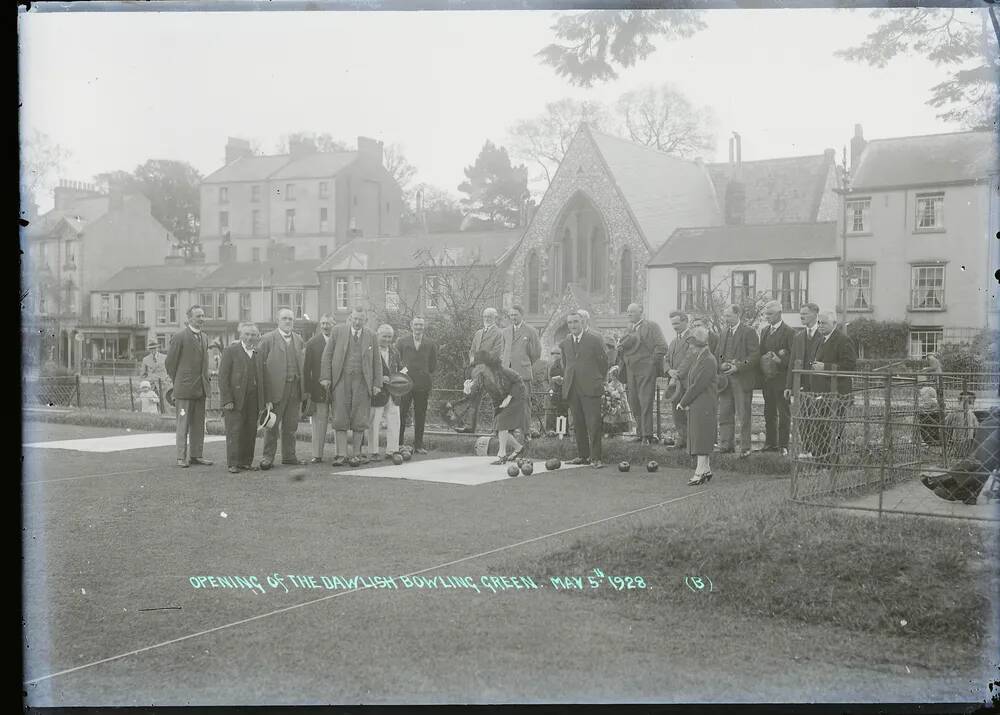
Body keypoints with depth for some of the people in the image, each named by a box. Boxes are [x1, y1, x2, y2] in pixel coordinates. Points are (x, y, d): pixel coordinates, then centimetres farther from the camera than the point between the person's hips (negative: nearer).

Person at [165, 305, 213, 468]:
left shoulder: (204, 338, 14)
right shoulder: (179, 336, -9)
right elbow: (169, 362, -5)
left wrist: (205, 381, 14)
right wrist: (178, 383, 1)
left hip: (201, 388, 7)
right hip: (185, 387, -7)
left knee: (199, 424, 9)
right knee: (183, 423, -2)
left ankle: (196, 455, 16)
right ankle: (182, 457, 2)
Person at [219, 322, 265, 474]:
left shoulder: (258, 354, 15)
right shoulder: (230, 351, -1)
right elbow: (223, 377, -6)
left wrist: (262, 401, 8)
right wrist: (227, 400, -14)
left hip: (253, 399, 5)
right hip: (235, 398, -5)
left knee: (250, 432, 4)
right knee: (234, 431, -4)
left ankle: (246, 462, 12)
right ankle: (232, 464, -1)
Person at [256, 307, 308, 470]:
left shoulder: (299, 340, 14)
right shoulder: (268, 339, -1)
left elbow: (303, 365, 15)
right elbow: (259, 364, -5)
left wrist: (304, 389, 7)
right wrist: (264, 393, -11)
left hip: (295, 389, 4)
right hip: (276, 387, -4)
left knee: (291, 425, 9)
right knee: (272, 425, 0)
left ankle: (289, 456, 18)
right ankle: (268, 456, 6)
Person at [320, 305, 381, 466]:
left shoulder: (370, 336, 8)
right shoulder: (338, 331, 4)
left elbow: (377, 361, 10)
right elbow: (327, 355, 5)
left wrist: (377, 384, 4)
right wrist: (325, 377, -4)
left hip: (362, 381, 1)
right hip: (341, 380, -1)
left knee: (360, 420, 2)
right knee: (340, 418, -3)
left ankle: (357, 453, 11)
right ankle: (341, 454, 0)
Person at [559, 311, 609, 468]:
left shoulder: (595, 341, -1)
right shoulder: (564, 343, 12)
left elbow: (603, 363, 6)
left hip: (590, 389, -4)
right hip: (572, 389, 5)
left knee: (593, 424, -8)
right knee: (578, 424, 7)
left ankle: (595, 458, -6)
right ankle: (583, 455, 15)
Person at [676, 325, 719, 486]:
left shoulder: (709, 361, -16)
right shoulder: (696, 358, 14)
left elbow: (697, 386, -18)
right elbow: (688, 380, 16)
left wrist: (683, 403, -12)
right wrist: (683, 401, 6)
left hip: (705, 404, -9)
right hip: (694, 405, 9)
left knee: (702, 437, -7)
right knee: (699, 437, 12)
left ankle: (700, 471, -5)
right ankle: (706, 469, 19)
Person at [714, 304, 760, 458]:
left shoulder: (749, 332, -6)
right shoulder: (724, 333, 15)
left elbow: (755, 355, -12)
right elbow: (718, 353, 20)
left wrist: (737, 367, -19)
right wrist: (721, 365, 1)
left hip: (742, 379, -6)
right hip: (725, 379, 7)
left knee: (743, 415, -1)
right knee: (724, 413, 8)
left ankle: (745, 448, 4)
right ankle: (726, 444, 16)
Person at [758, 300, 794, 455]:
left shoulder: (788, 332, -7)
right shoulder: (764, 331, 15)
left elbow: (792, 356, -10)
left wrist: (780, 360, -23)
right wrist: (764, 359, -1)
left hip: (781, 378, -7)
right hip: (767, 378, 7)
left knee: (783, 413, -1)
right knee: (769, 412, 10)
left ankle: (783, 445, 2)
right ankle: (770, 443, 17)